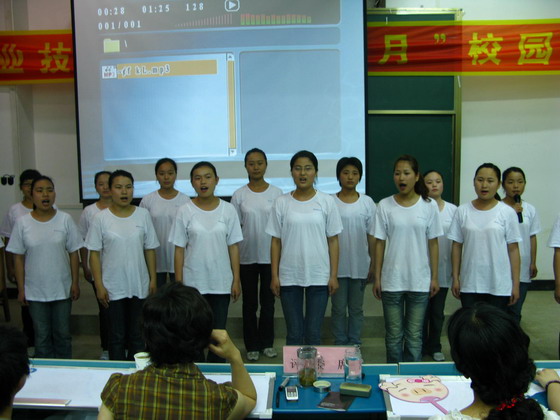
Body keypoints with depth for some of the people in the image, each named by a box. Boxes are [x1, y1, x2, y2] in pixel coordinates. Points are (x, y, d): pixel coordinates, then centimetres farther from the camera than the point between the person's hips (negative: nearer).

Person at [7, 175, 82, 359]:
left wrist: (75, 283, -2)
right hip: (35, 292, 0)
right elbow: (18, 258, 0)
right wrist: (21, 289, -1)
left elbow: (73, 253, 0)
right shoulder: (22, 223, -4)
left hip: (62, 289, 0)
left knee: (63, 334, 12)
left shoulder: (65, 219, -5)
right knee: (42, 337, 11)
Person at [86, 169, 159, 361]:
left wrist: (153, 279, 1)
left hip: (139, 286, 2)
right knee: (116, 337, 10)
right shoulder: (101, 218, -5)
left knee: (137, 336, 12)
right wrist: (99, 286, -7)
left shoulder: (143, 214, 0)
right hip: (113, 288, -1)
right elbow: (94, 253, -4)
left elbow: (150, 249, 4)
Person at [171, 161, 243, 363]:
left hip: (221, 282, 1)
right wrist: (178, 284, -5)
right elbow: (179, 250, -2)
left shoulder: (228, 210, -1)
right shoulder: (185, 211, -3)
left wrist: (236, 280, -2)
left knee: (219, 331, 10)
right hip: (193, 283, 0)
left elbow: (233, 247, 1)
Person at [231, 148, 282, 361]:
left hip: (270, 256, 0)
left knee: (268, 302, 10)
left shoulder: (276, 193, 0)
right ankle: (252, 345, 20)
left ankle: (267, 343, 24)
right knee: (249, 303, 8)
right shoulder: (239, 195, 0)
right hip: (246, 256, 0)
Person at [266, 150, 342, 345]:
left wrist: (333, 275, -2)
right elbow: (276, 241, 3)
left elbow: (333, 241, 1)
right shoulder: (281, 202, 0)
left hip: (319, 276, 0)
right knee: (294, 333, 10)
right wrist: (274, 276, -1)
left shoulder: (326, 201, -1)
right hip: (289, 277, 0)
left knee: (313, 333, 8)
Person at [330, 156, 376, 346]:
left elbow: (372, 236, 4)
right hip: (337, 266, -1)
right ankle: (340, 344, 20)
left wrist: (374, 264, 2)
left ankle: (354, 344, 23)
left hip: (360, 266, 1)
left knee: (356, 309, 12)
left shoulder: (367, 202, 2)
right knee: (338, 309, 7)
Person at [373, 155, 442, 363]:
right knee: (393, 336, 9)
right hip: (392, 280, 0)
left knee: (414, 336, 10)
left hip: (420, 281, 0)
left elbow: (433, 243, 2)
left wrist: (435, 277, 1)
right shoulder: (385, 206, -2)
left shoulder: (429, 206, -1)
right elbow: (380, 243, 1)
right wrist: (377, 278, 0)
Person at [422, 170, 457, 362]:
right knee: (422, 311, 6)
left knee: (438, 312, 13)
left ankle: (434, 347, 28)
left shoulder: (453, 210, 3)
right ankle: (420, 348, 22)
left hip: (443, 270, 3)